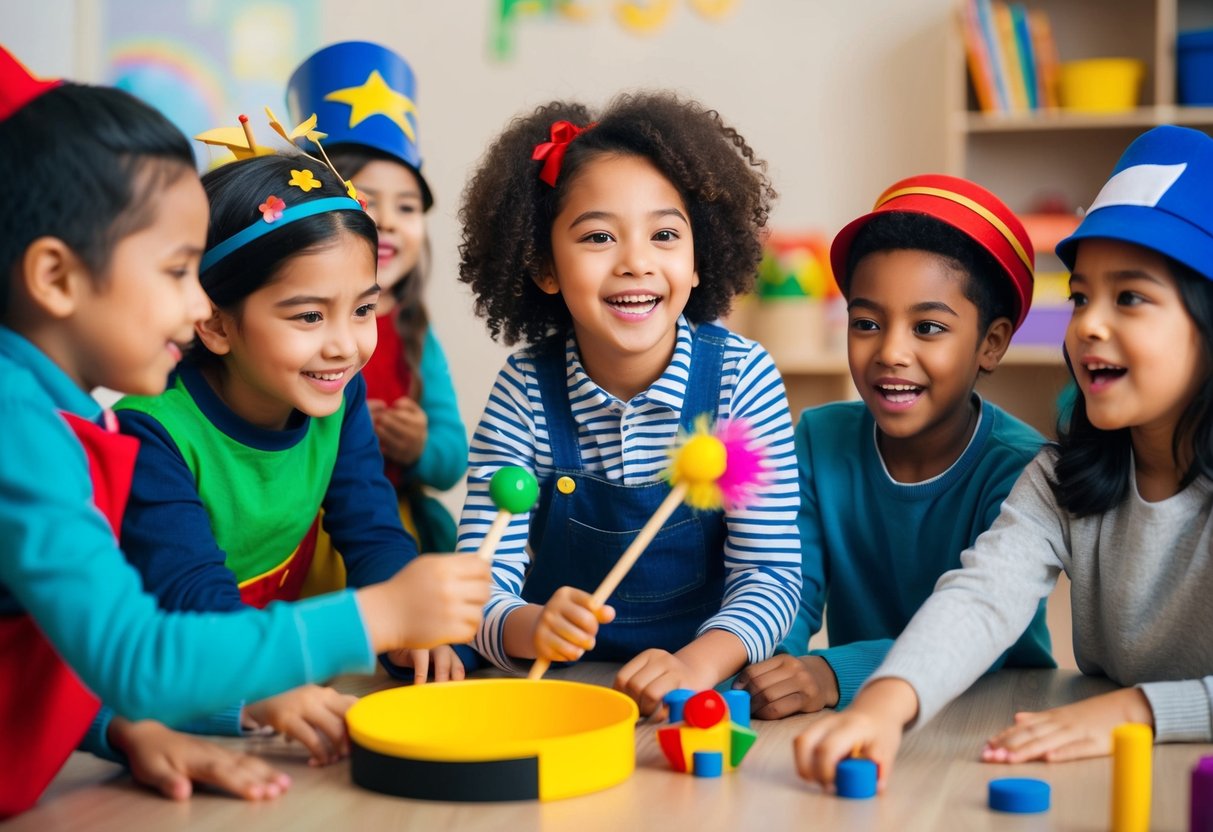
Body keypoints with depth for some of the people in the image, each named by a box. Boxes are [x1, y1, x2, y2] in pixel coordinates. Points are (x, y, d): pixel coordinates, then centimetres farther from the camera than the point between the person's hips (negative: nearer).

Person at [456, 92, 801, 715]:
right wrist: (532, 628, -33)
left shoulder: (742, 377, -8)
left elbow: (771, 572, -10)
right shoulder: (524, 392, -7)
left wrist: (697, 663, -28)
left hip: (711, 688, -1)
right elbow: (480, 585, -10)